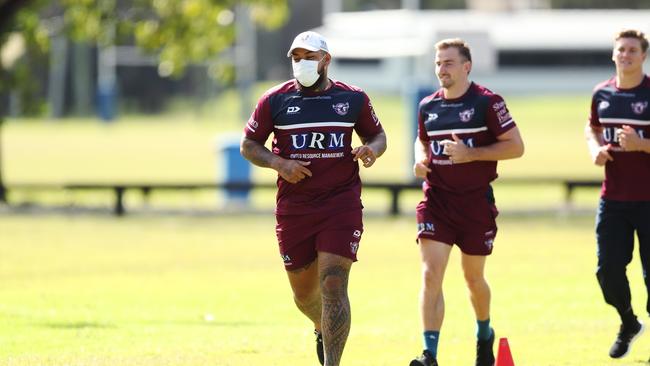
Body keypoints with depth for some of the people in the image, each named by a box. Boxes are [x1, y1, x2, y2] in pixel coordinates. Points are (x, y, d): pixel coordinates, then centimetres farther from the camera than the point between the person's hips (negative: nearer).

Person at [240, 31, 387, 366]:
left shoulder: (353, 99, 4)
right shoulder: (275, 101, 1)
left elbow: (377, 135, 17)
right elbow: (248, 145, 7)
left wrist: (372, 150, -7)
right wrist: (278, 163, -11)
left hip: (341, 204, -1)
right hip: (293, 208, 2)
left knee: (333, 285, -13)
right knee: (303, 290, 11)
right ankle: (323, 329, 46)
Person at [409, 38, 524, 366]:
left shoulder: (487, 102, -8)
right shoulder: (428, 106, 7)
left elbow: (515, 146, -10)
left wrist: (471, 154, -20)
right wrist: (420, 159, 2)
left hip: (476, 201, -3)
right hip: (436, 200, 3)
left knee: (473, 277, 12)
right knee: (431, 274, -13)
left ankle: (484, 334, 40)